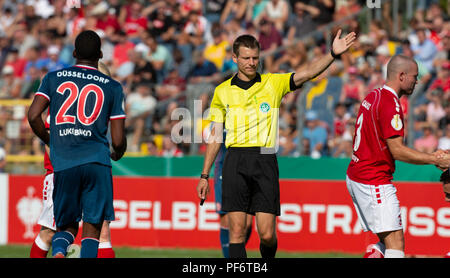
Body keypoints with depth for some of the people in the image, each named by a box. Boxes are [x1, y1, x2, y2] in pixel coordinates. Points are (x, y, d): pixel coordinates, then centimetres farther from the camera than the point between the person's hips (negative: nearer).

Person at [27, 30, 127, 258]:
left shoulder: (54, 78, 11)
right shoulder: (112, 87, 8)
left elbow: (33, 116, -1)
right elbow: (118, 141, 5)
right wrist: (117, 154, 28)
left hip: (63, 164, 1)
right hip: (97, 161, -1)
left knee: (67, 226, 13)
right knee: (92, 228, 2)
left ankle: (58, 252, -20)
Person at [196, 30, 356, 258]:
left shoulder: (273, 83, 7)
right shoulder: (222, 91, 11)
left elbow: (307, 74, -7)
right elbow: (215, 136, 15)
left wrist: (333, 54, -24)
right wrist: (204, 175, 13)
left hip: (265, 162, -1)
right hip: (235, 161, 1)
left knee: (267, 233, -4)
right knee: (237, 231, -5)